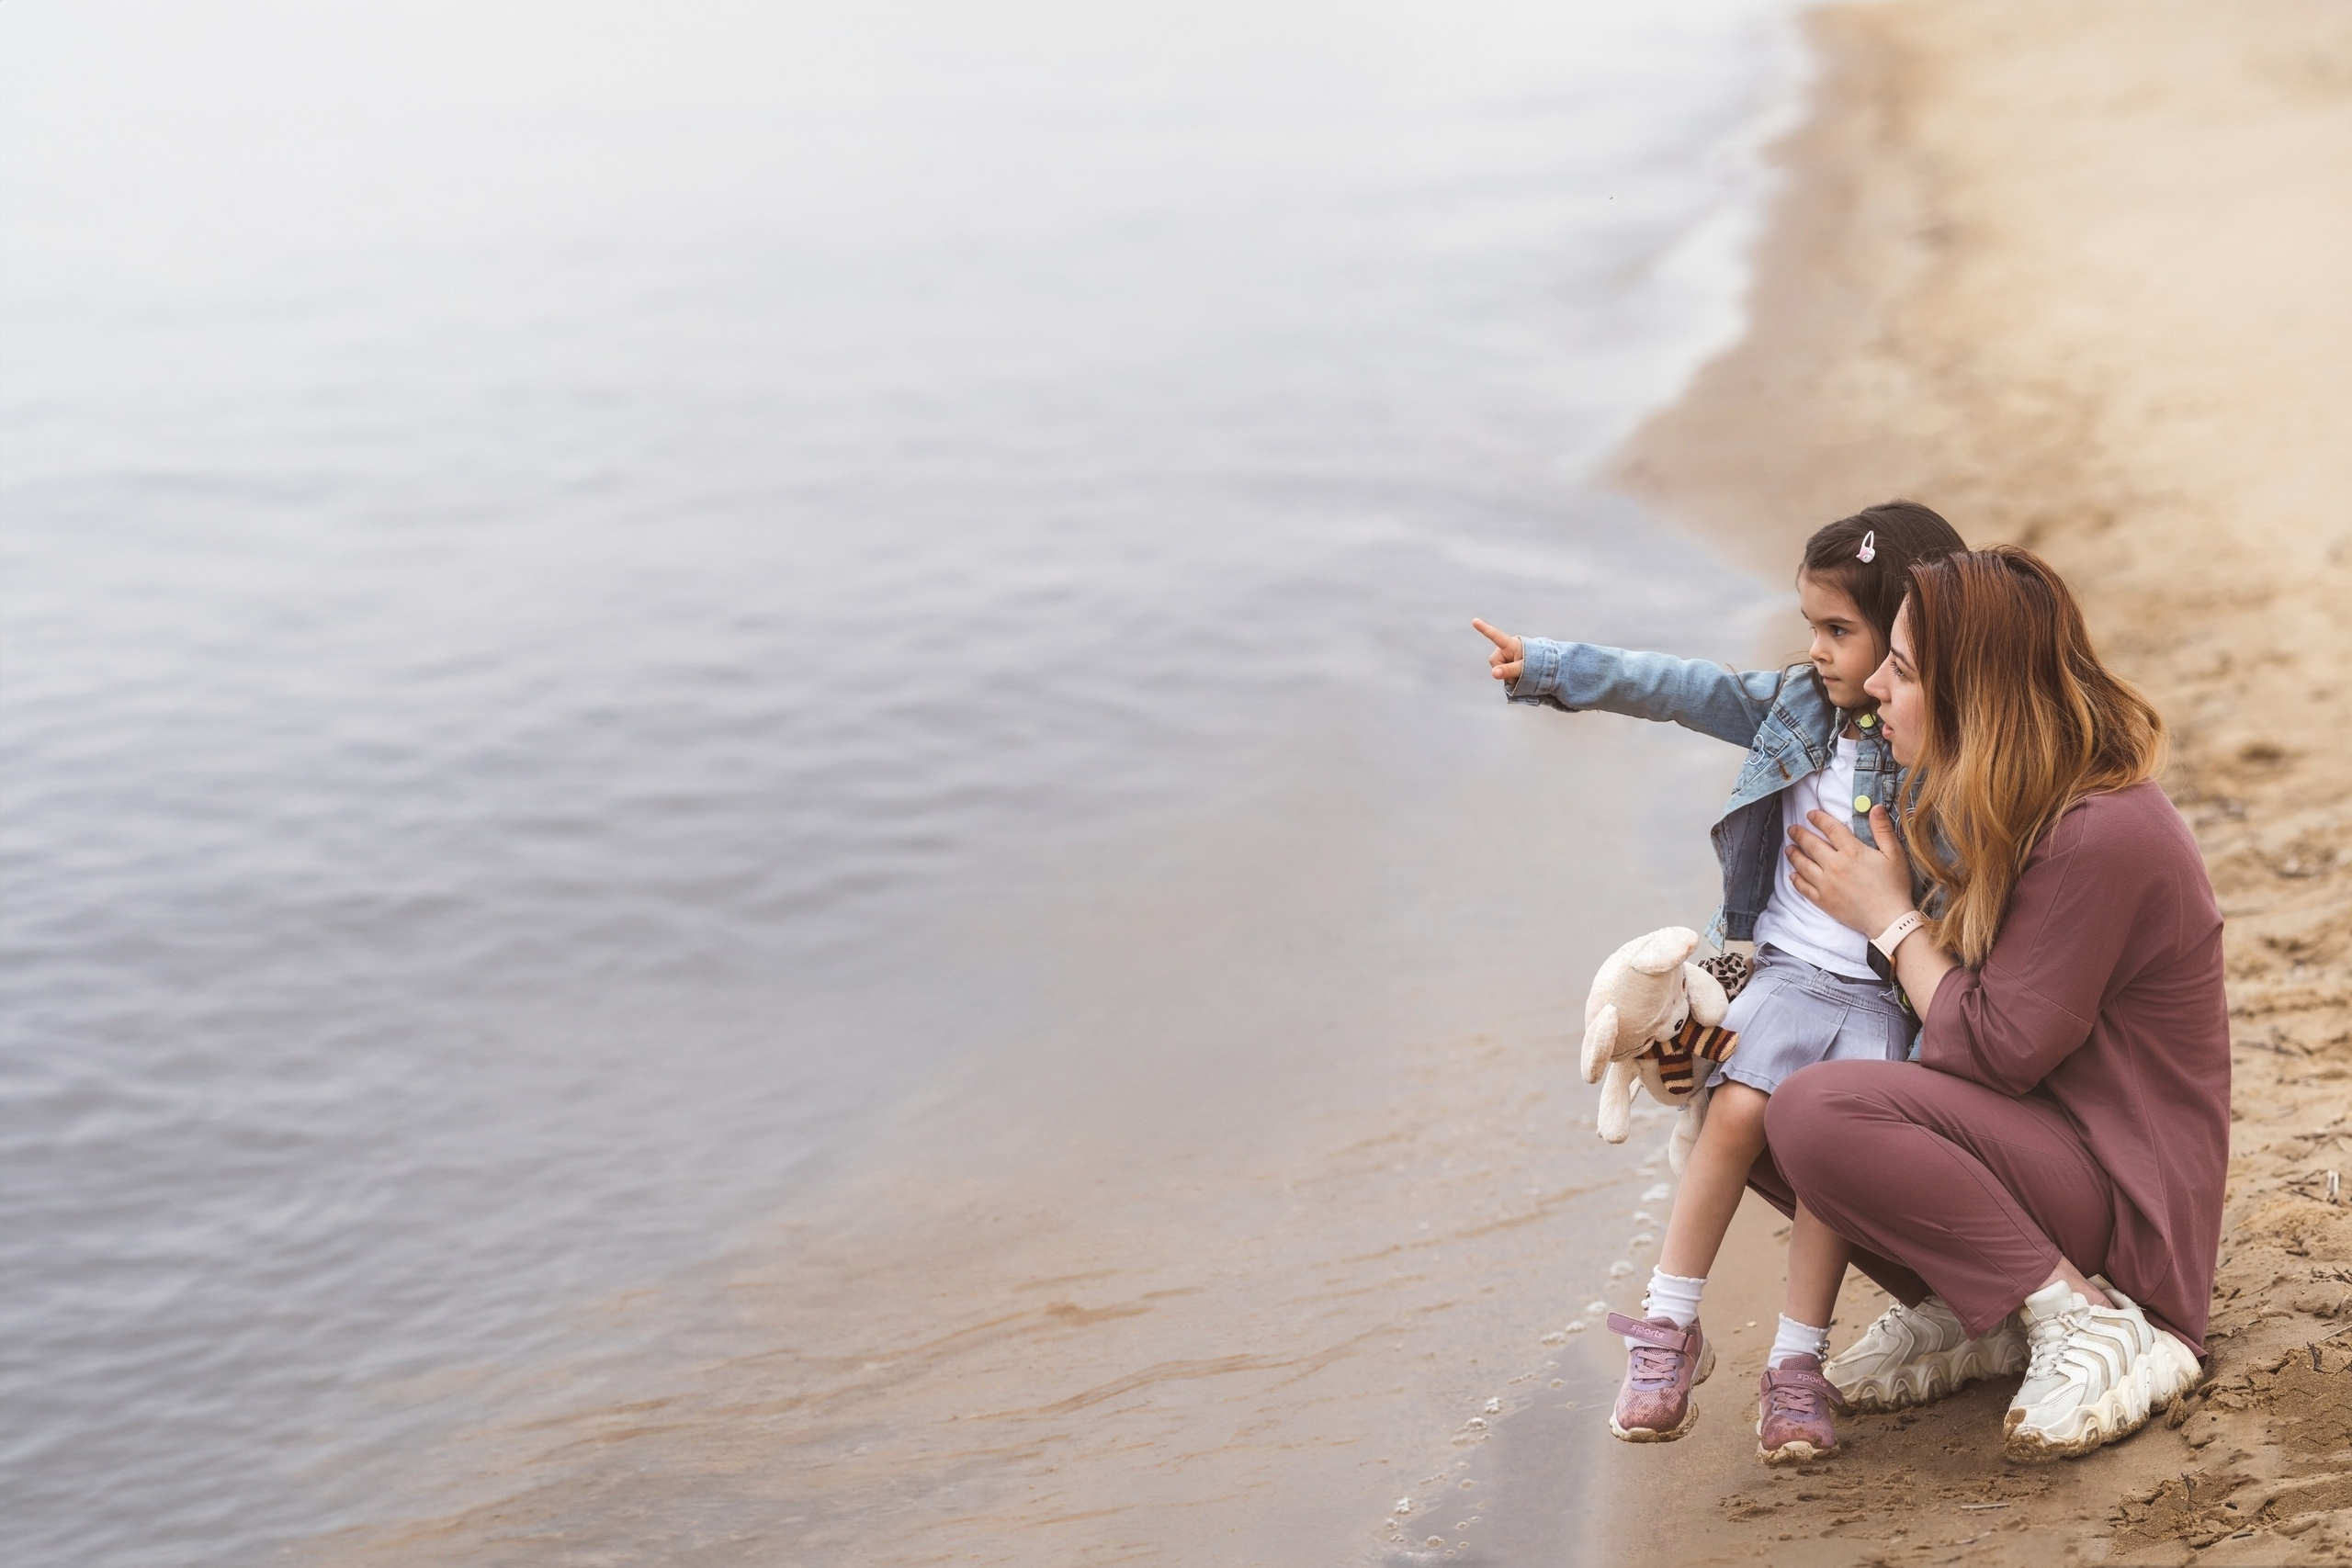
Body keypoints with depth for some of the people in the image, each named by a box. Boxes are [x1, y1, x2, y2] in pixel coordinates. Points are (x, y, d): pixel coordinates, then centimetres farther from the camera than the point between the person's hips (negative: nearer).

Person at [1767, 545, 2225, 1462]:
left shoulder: (2101, 837, -25)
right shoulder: (2015, 813, 7)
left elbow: (1998, 1052, -23)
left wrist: (1889, 916, -11)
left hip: (2120, 1186, -10)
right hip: (2036, 1132, 10)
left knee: (1817, 1114, -29)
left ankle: (2089, 1321, -17)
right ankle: (1946, 1301, 3)